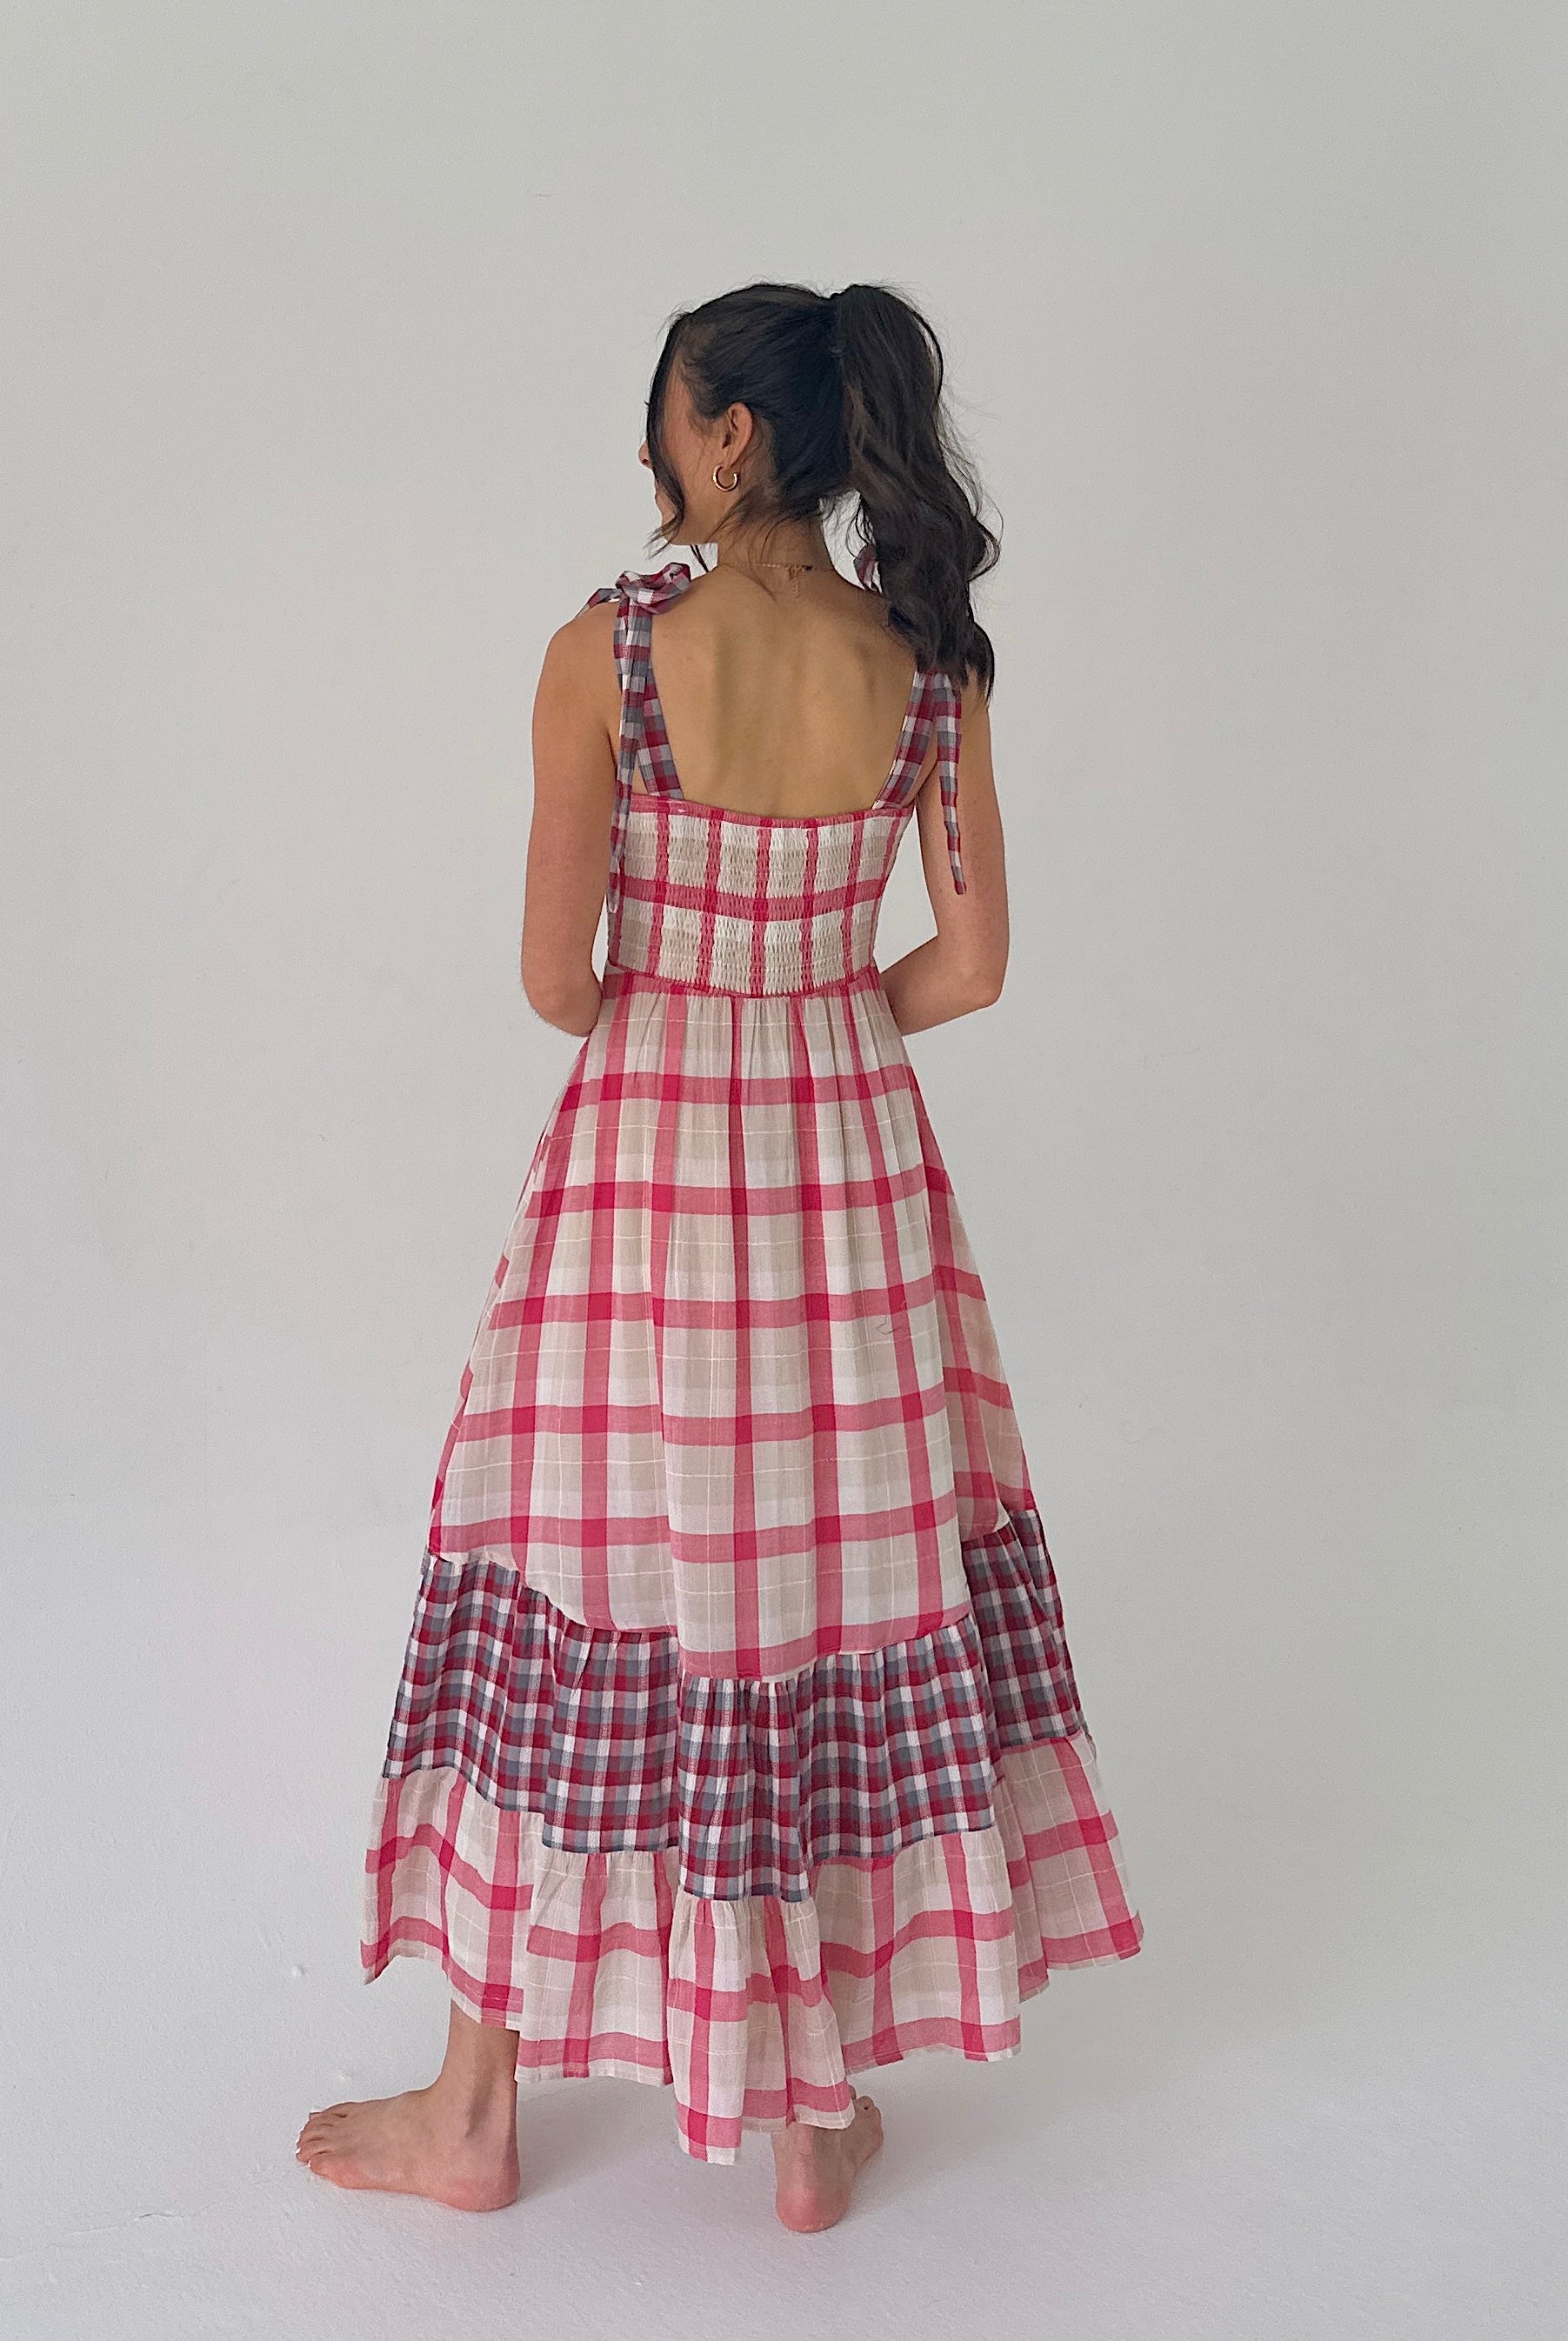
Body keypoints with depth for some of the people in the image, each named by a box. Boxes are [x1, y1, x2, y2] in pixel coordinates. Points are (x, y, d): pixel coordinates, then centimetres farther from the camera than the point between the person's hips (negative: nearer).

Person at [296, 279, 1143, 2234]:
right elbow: (970, 966, 1)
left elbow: (554, 973, -11)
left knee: (579, 1591, 11)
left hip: (640, 1155, -3)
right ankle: (814, 2124, 26)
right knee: (854, 1569, 14)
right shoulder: (930, 666, -2)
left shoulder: (607, 650, -12)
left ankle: (476, 2112, 27)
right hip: (855, 1156, 3)